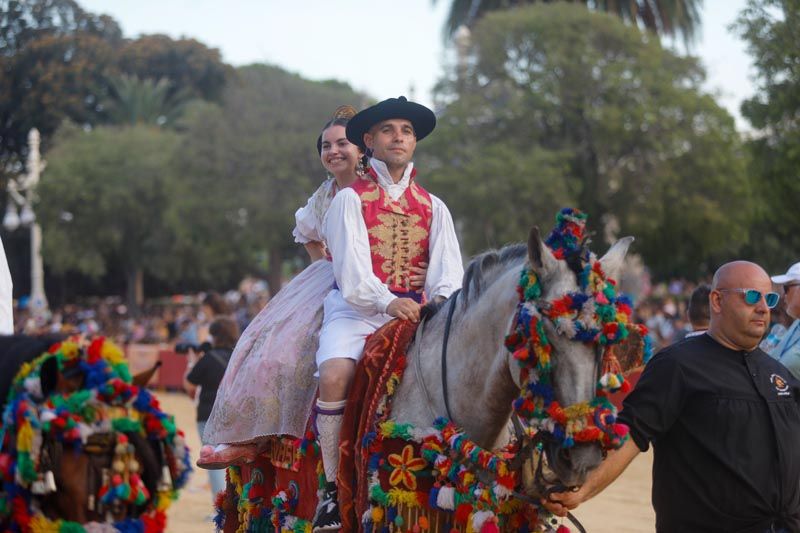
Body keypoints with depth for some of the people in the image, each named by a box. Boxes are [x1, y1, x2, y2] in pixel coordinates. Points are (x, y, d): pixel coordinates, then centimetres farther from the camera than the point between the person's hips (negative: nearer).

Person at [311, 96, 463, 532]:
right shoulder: (351, 199, 7)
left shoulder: (433, 207, 18)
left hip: (415, 310, 3)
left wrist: (443, 299, -17)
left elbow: (447, 267, 6)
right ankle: (334, 483, -18)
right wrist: (386, 301, -24)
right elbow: (352, 266, -7)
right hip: (357, 307, -3)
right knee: (335, 375, -31)